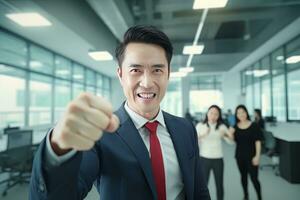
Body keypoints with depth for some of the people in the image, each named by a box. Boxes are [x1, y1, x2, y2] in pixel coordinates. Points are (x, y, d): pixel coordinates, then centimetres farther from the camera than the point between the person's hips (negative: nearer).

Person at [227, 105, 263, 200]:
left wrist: (257, 156, -13)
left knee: (254, 178, -3)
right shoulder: (235, 127, 0)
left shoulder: (254, 126, -10)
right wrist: (230, 135, -15)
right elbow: (234, 141, 5)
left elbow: (258, 141, -9)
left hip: (251, 156, -4)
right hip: (239, 155, 4)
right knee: (243, 176, 16)